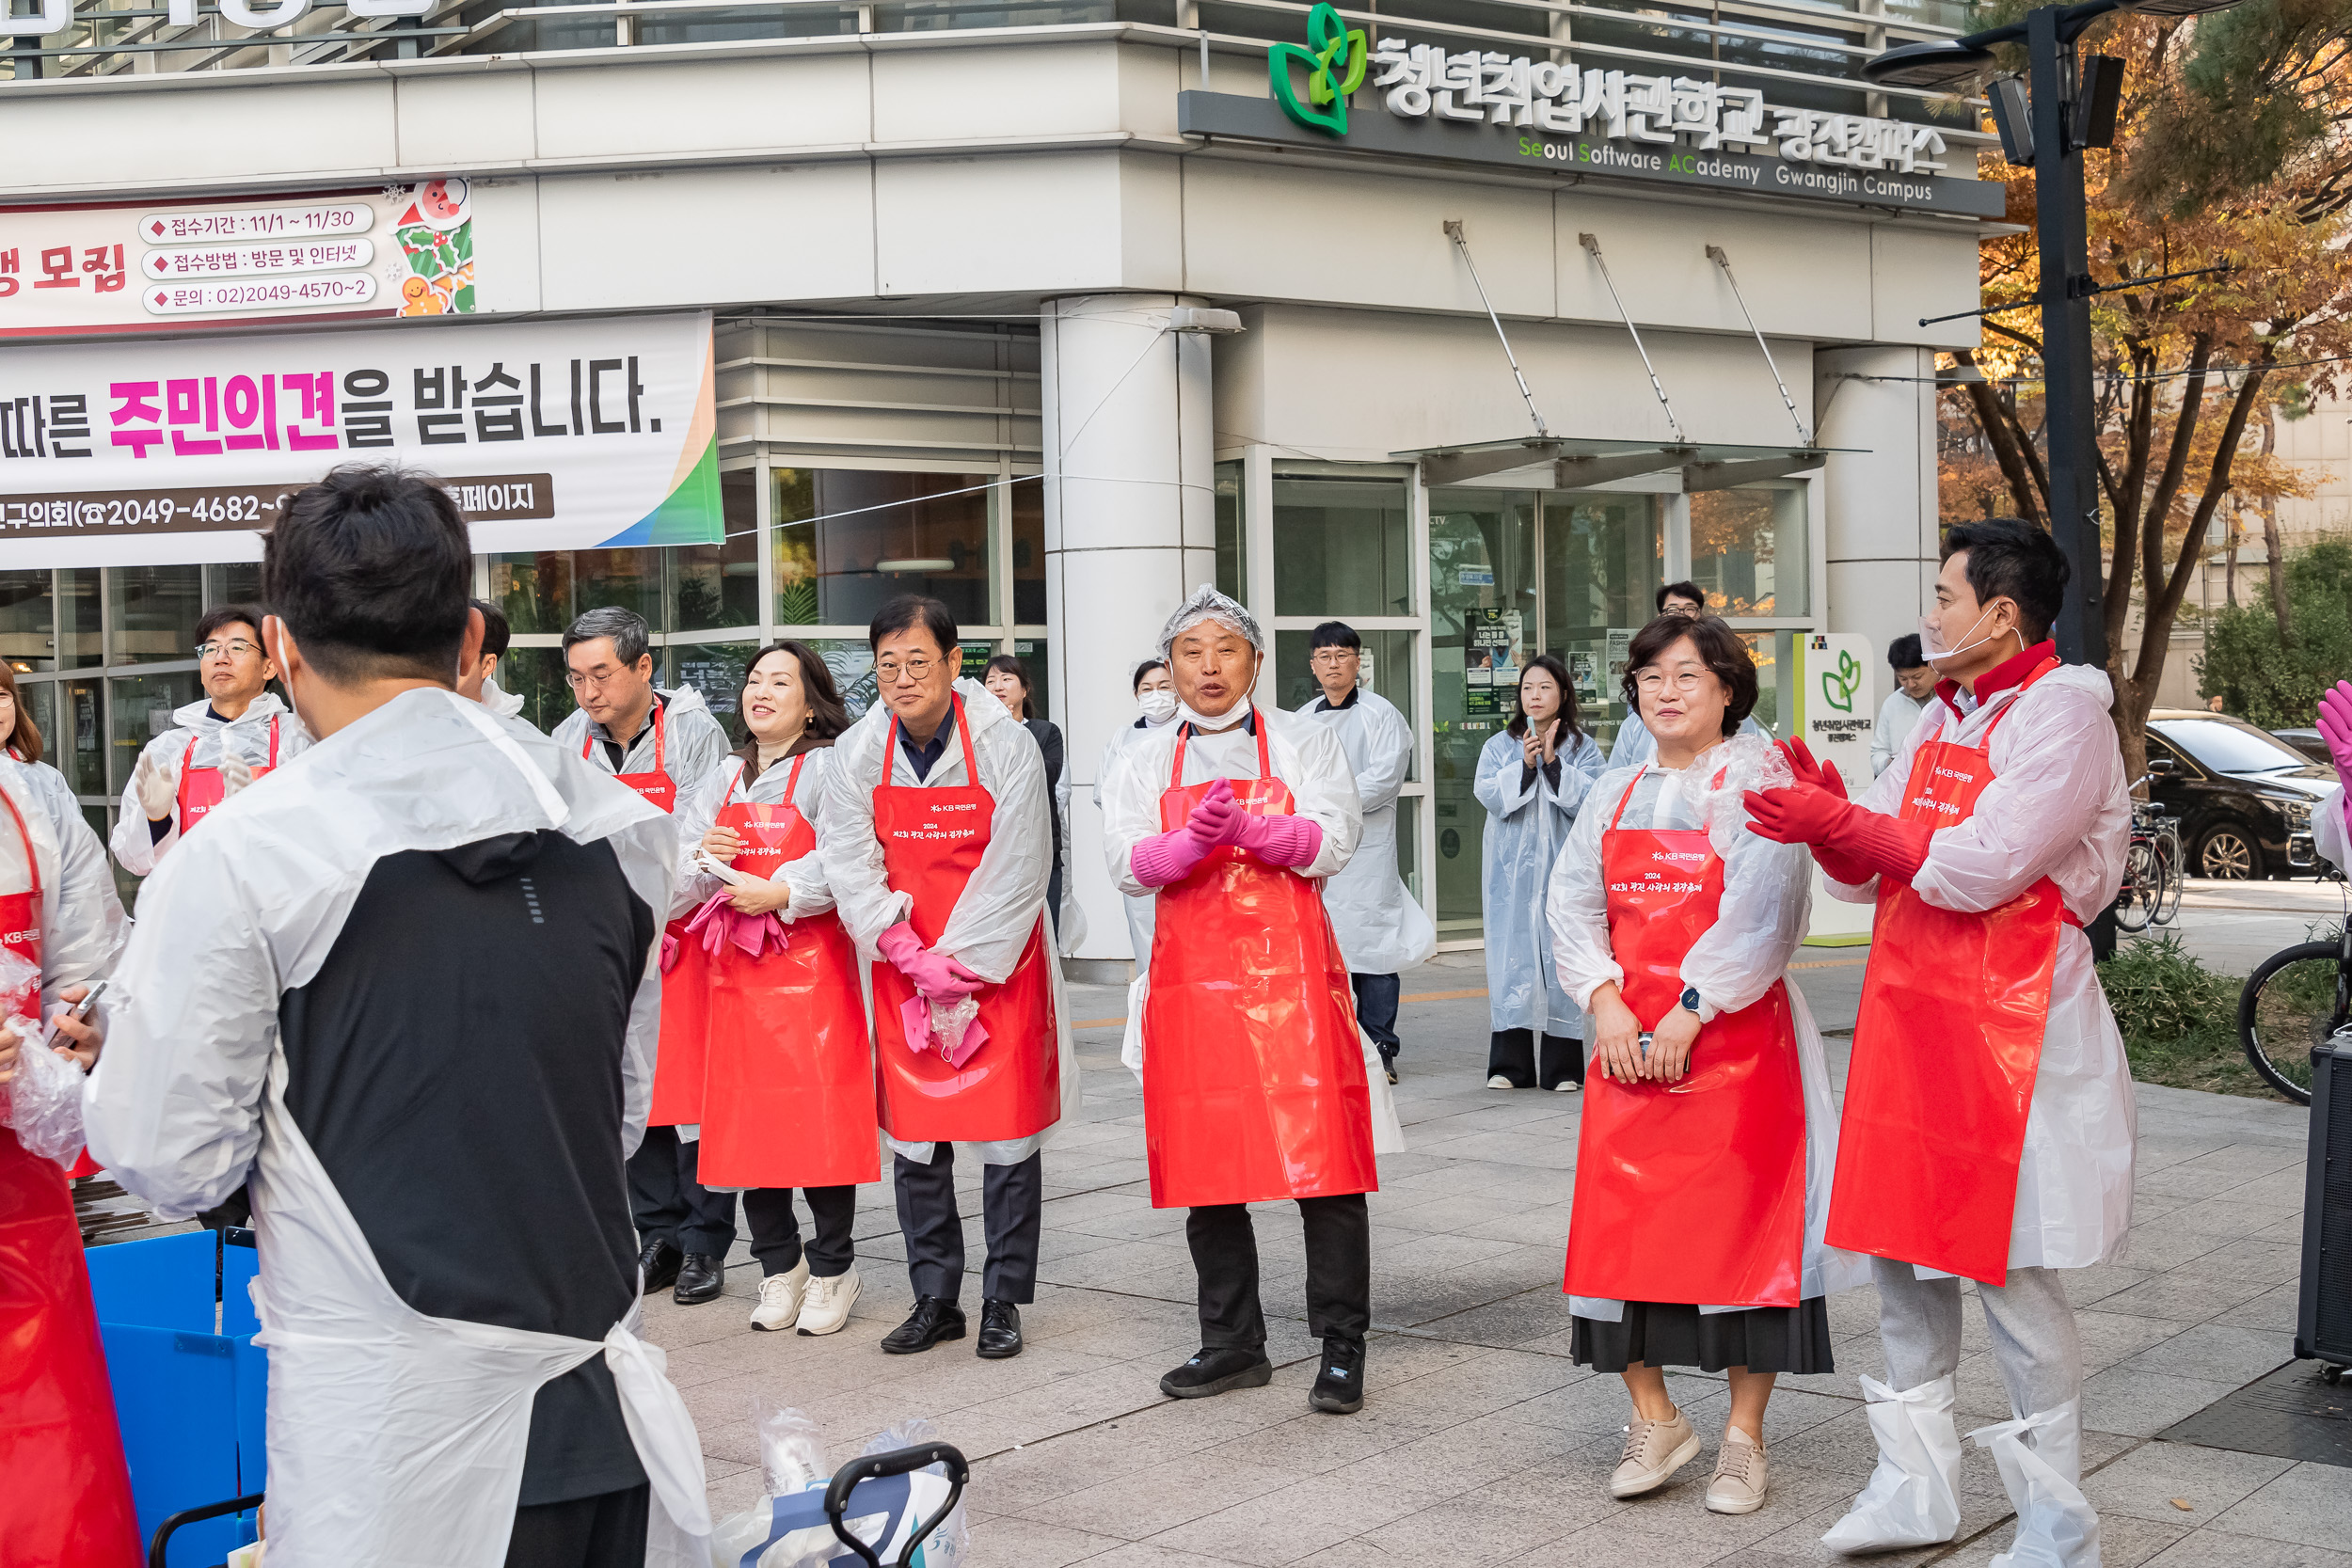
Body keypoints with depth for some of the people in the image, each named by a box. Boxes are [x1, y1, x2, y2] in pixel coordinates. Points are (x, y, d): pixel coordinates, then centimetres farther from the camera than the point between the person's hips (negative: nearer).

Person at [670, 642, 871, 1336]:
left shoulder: (829, 768, -1)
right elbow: (673, 870, 12)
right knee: (747, 1116, 6)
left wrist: (781, 893, -20)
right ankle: (779, 1265, 20)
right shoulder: (719, 779, 17)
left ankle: (833, 1267, 10)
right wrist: (699, 857, -9)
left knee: (820, 1114, -5)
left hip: (813, 962, -5)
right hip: (736, 968, 5)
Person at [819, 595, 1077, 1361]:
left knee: (1008, 1132, 0)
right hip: (903, 970, 3)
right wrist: (916, 960, -14)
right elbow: (852, 870, -3)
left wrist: (962, 968, -13)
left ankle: (1004, 1301, 10)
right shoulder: (856, 753, -1)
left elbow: (1016, 873, -10)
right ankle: (935, 1301, 18)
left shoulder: (1007, 745, -10)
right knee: (914, 1137, 6)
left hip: (997, 966, -3)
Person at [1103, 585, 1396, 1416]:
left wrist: (1247, 830, -23)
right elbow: (1126, 862, -1)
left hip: (1291, 976, -2)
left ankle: (1341, 1349, 4)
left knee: (1322, 1160, -5)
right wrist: (1193, 841, -22)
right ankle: (1233, 1346, 20)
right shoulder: (1144, 760, 13)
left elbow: (1331, 843, -6)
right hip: (1192, 978, 3)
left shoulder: (1305, 742, 7)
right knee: (1206, 1163, 7)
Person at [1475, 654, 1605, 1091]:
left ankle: (1562, 1066, 3)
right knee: (1512, 957, -1)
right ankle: (1510, 1063, 4)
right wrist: (1524, 765, -16)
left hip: (1563, 866, -1)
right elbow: (1489, 795, -4)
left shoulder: (1583, 748, 6)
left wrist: (1552, 763, -16)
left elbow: (1587, 801, -8)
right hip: (1512, 870, 1)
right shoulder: (1499, 746, 10)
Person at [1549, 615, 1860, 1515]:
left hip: (1733, 1037, -5)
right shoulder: (1615, 793, 16)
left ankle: (1743, 1438, 8)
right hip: (1627, 1039, 5)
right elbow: (1573, 902, 9)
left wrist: (1691, 1011, -16)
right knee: (1621, 1227, 3)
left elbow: (1761, 907, -12)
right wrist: (1605, 1002, -7)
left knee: (1741, 1226, -2)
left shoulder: (1756, 776, -2)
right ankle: (1653, 1421, 16)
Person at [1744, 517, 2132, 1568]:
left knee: (2011, 1275, -3)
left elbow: (1981, 865, -21)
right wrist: (1830, 819, -4)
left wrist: (1845, 825, -15)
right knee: (1903, 1258, 13)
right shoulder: (1943, 721, 16)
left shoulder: (2061, 712, -11)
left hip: (2012, 1033, -9)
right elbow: (1867, 872, 16)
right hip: (1910, 1019, 9)